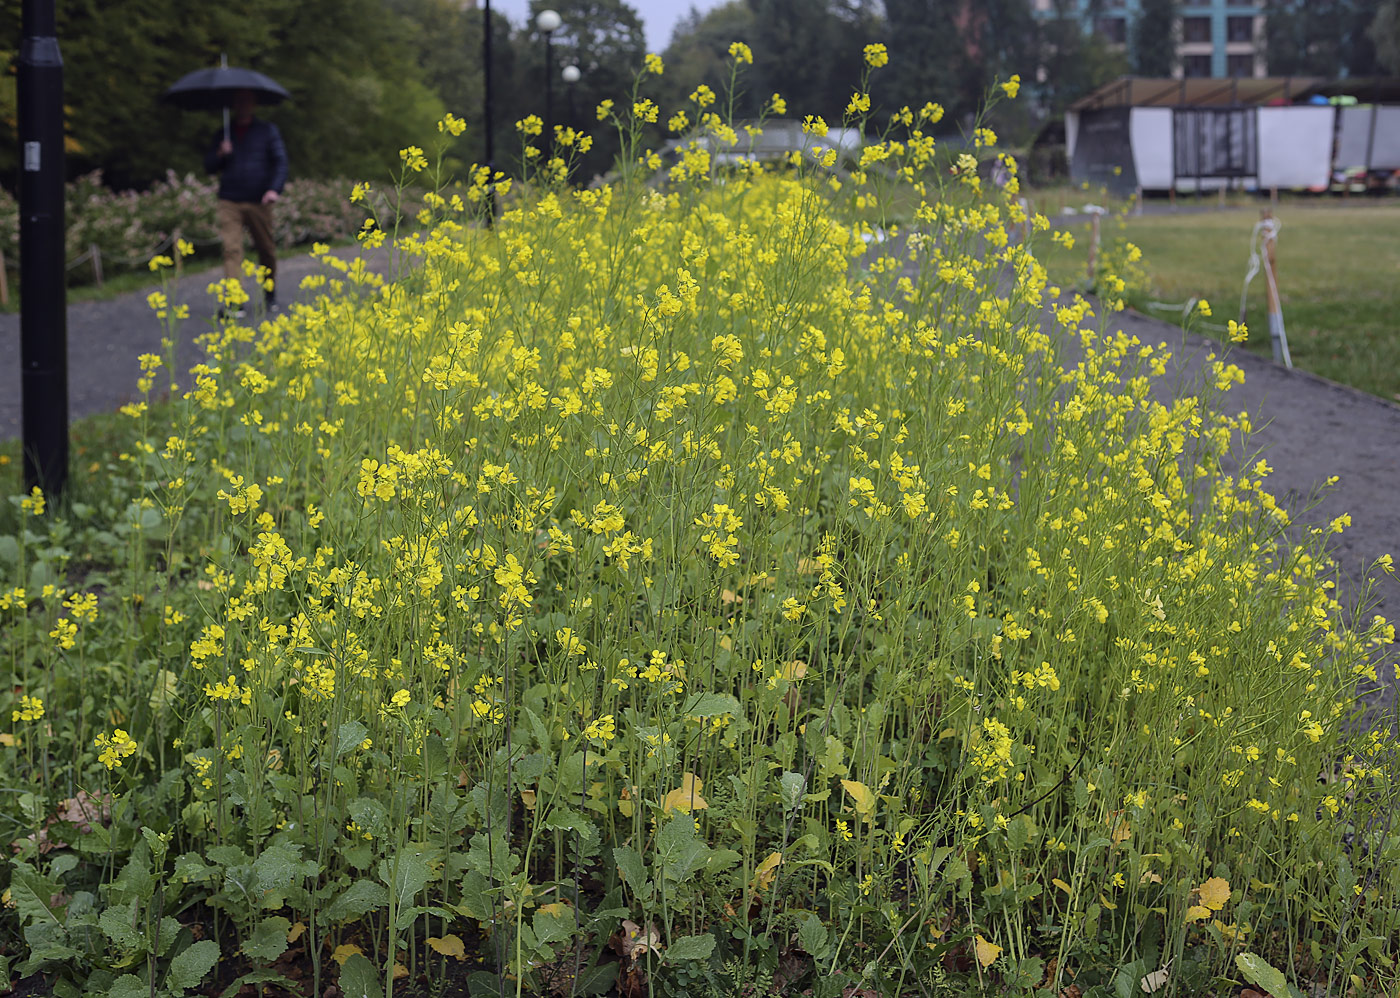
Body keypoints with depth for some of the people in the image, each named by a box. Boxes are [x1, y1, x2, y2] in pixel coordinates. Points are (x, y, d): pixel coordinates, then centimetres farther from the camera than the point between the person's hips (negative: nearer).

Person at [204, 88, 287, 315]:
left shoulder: (267, 130, 10)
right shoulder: (224, 133, 16)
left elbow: (280, 161, 2)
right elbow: (209, 166, 15)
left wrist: (275, 189, -14)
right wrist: (221, 154, -7)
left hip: (258, 202, -1)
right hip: (229, 202, 1)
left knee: (266, 249, 6)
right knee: (231, 249, -12)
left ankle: (270, 295, 27)